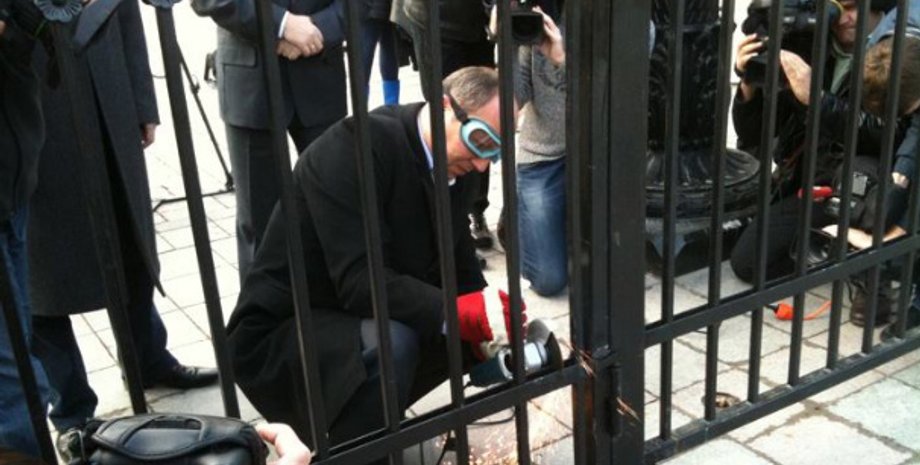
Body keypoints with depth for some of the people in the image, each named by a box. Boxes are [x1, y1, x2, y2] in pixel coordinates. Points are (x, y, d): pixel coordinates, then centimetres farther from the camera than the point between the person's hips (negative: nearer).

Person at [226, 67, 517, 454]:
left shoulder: (453, 166, 0)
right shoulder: (355, 146, -25)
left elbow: (459, 270, 4)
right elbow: (359, 279, -32)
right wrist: (456, 313, -39)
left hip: (363, 321, 9)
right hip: (281, 334, -8)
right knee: (390, 344, -34)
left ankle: (356, 414, 13)